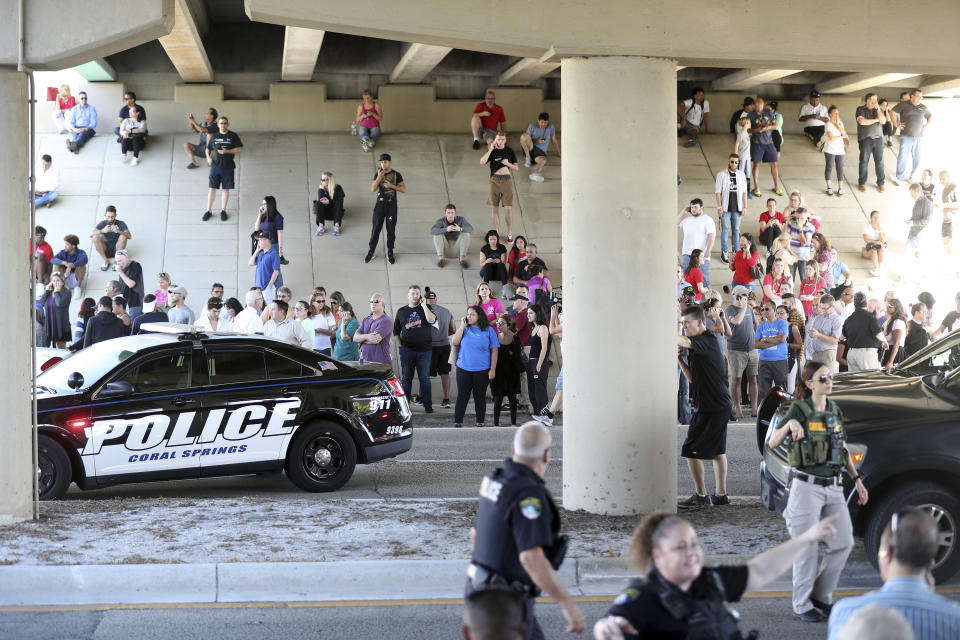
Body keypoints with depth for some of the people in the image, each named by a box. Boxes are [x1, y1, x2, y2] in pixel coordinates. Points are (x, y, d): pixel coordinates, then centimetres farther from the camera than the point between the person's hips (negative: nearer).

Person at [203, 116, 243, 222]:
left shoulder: (233, 136, -1)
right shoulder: (214, 136, 6)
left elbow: (239, 148, -4)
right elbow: (208, 148, 17)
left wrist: (227, 151, -16)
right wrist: (208, 157, -2)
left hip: (228, 167, -1)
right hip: (215, 166, 1)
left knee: (225, 189, 6)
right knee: (212, 188, 1)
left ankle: (223, 211, 19)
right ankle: (208, 211, 10)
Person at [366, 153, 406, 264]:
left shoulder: (396, 175, -2)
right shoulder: (378, 174, 3)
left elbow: (404, 189, -5)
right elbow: (373, 189, -6)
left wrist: (391, 185, -17)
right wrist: (379, 177, -19)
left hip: (392, 205, -1)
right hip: (380, 204, 1)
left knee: (391, 230, 3)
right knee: (375, 229, 1)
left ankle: (390, 253, 15)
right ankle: (370, 252, 10)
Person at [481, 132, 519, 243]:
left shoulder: (510, 151, 5)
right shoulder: (492, 151, 2)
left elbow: (516, 167, 8)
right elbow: (482, 162, -15)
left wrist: (508, 164, -11)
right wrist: (491, 149, -19)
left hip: (507, 180, 0)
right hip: (494, 180, 0)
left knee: (508, 208, -2)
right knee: (494, 208, 4)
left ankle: (510, 233, 11)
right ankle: (496, 232, 16)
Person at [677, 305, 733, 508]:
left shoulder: (708, 340, -13)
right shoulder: (698, 345, 17)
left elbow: (684, 342, -31)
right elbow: (693, 377, 18)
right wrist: (680, 359, 5)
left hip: (712, 406, -10)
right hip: (720, 405, 10)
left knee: (690, 450, -7)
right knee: (717, 450, 13)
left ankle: (701, 496, -2)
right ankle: (721, 494, 19)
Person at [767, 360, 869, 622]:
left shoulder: (835, 411, 11)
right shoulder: (799, 410, -7)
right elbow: (772, 443, -14)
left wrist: (857, 480, 14)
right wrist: (790, 424, -31)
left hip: (833, 487, 6)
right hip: (807, 487, -6)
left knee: (843, 543, 4)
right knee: (807, 549, -2)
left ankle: (822, 596, 20)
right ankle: (802, 604, 11)